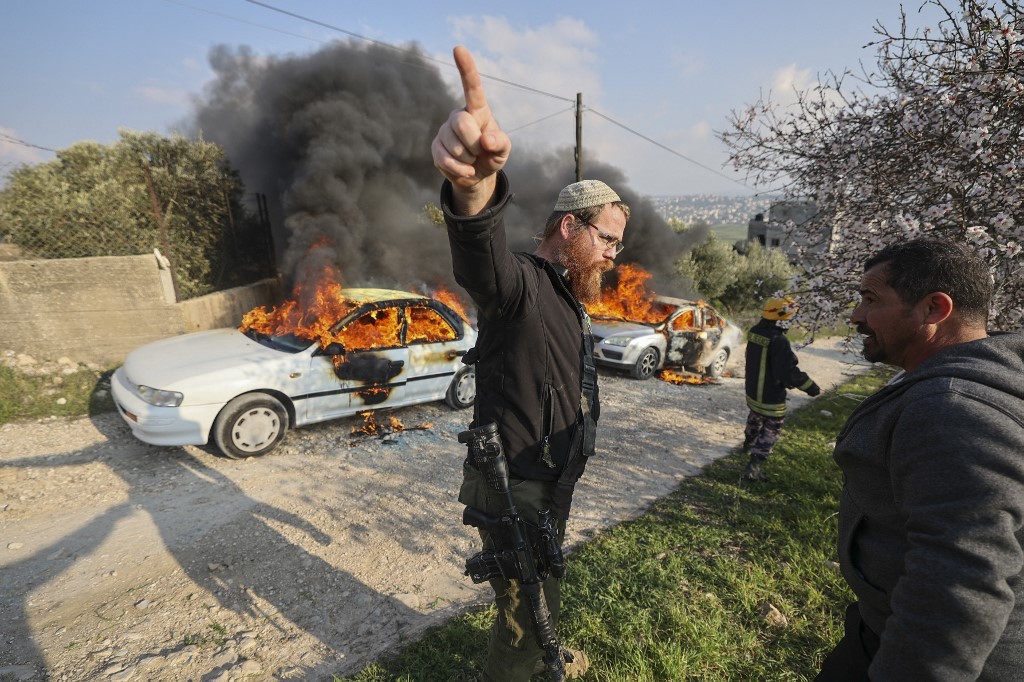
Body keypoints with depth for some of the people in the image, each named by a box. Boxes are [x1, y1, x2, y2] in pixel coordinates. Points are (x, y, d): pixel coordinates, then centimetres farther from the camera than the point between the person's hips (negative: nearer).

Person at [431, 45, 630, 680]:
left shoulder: (568, 300, 11)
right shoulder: (522, 283, -21)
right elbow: (483, 264, -48)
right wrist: (476, 187, -70)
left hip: (552, 486, 10)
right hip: (515, 491, -10)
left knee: (543, 589, 32)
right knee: (525, 609, 9)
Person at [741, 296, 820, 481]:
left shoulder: (754, 332, -2)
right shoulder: (778, 340, -29)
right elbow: (788, 371, -27)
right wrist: (809, 385, -13)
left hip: (752, 390, 8)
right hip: (771, 396, -8)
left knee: (755, 418, 31)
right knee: (771, 430, 5)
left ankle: (748, 444, 55)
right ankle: (753, 467, 4)